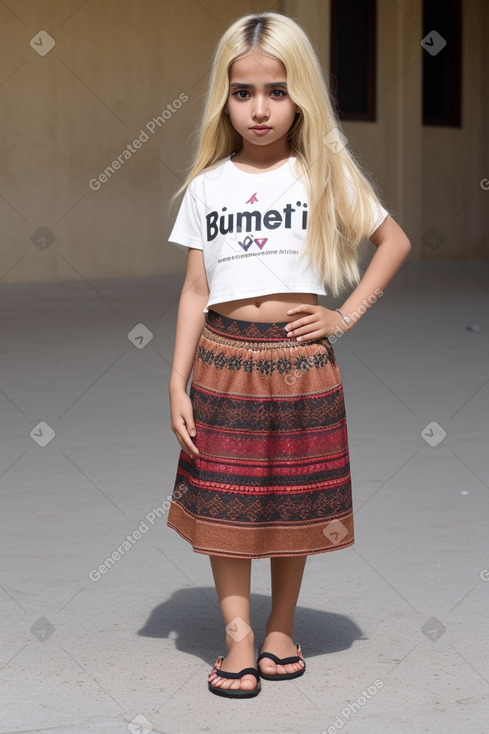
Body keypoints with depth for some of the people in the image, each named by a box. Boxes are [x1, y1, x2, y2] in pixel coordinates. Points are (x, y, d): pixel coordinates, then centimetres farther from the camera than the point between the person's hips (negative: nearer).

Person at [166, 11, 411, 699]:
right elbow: (195, 290, 3)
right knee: (224, 500, 2)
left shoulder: (326, 175, 0)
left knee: (293, 500, 8)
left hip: (298, 358, -1)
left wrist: (346, 314, -2)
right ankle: (238, 638, 11)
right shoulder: (207, 186, 3)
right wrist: (178, 384, -1)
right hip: (224, 355, 1)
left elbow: (395, 241, 8)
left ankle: (282, 629, 23)